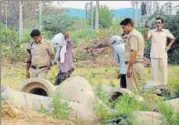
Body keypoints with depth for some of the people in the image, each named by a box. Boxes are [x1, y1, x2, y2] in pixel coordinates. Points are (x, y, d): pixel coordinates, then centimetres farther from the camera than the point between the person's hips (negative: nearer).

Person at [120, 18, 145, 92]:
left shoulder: (132, 35, -13)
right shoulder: (138, 34, 18)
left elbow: (134, 52, -21)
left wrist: (129, 68, -22)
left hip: (134, 64, -10)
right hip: (140, 63, 10)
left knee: (132, 89, -8)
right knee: (136, 88, 13)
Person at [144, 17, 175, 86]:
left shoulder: (166, 32, 2)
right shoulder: (152, 31, -3)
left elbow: (172, 38, 17)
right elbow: (146, 38, -17)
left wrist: (169, 46, 7)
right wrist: (147, 30, -28)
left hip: (163, 55, 1)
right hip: (154, 55, -1)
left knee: (164, 70, 5)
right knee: (155, 71, 3)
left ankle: (164, 85, 14)